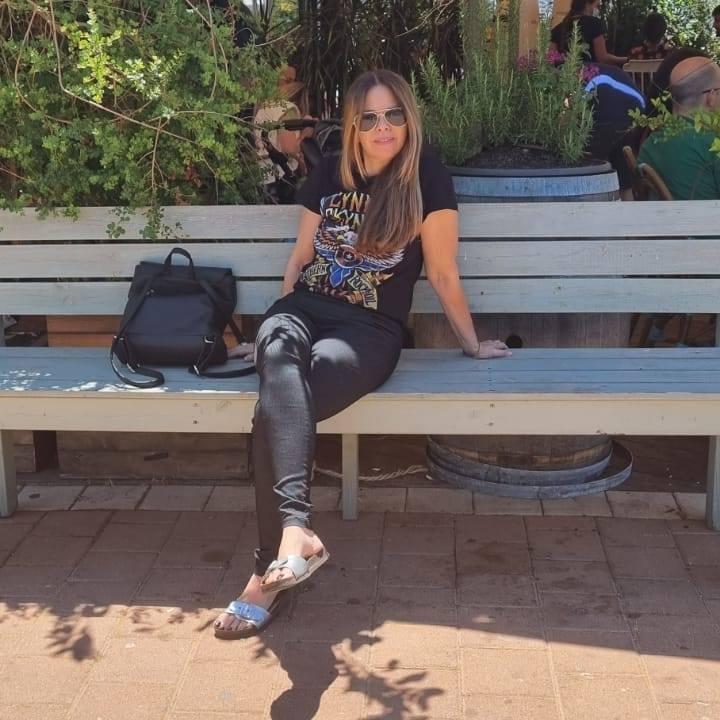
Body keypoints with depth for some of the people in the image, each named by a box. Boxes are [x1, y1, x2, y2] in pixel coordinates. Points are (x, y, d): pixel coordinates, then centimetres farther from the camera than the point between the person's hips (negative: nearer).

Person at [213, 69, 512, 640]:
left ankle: (269, 571, -34)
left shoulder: (428, 180, -2)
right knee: (278, 351, -36)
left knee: (275, 407, -32)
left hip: (370, 330, -3)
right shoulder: (328, 174, 13)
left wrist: (471, 344, 9)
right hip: (305, 306, 4)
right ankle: (296, 529, -48)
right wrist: (276, 327, 20)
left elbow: (443, 273, 4)